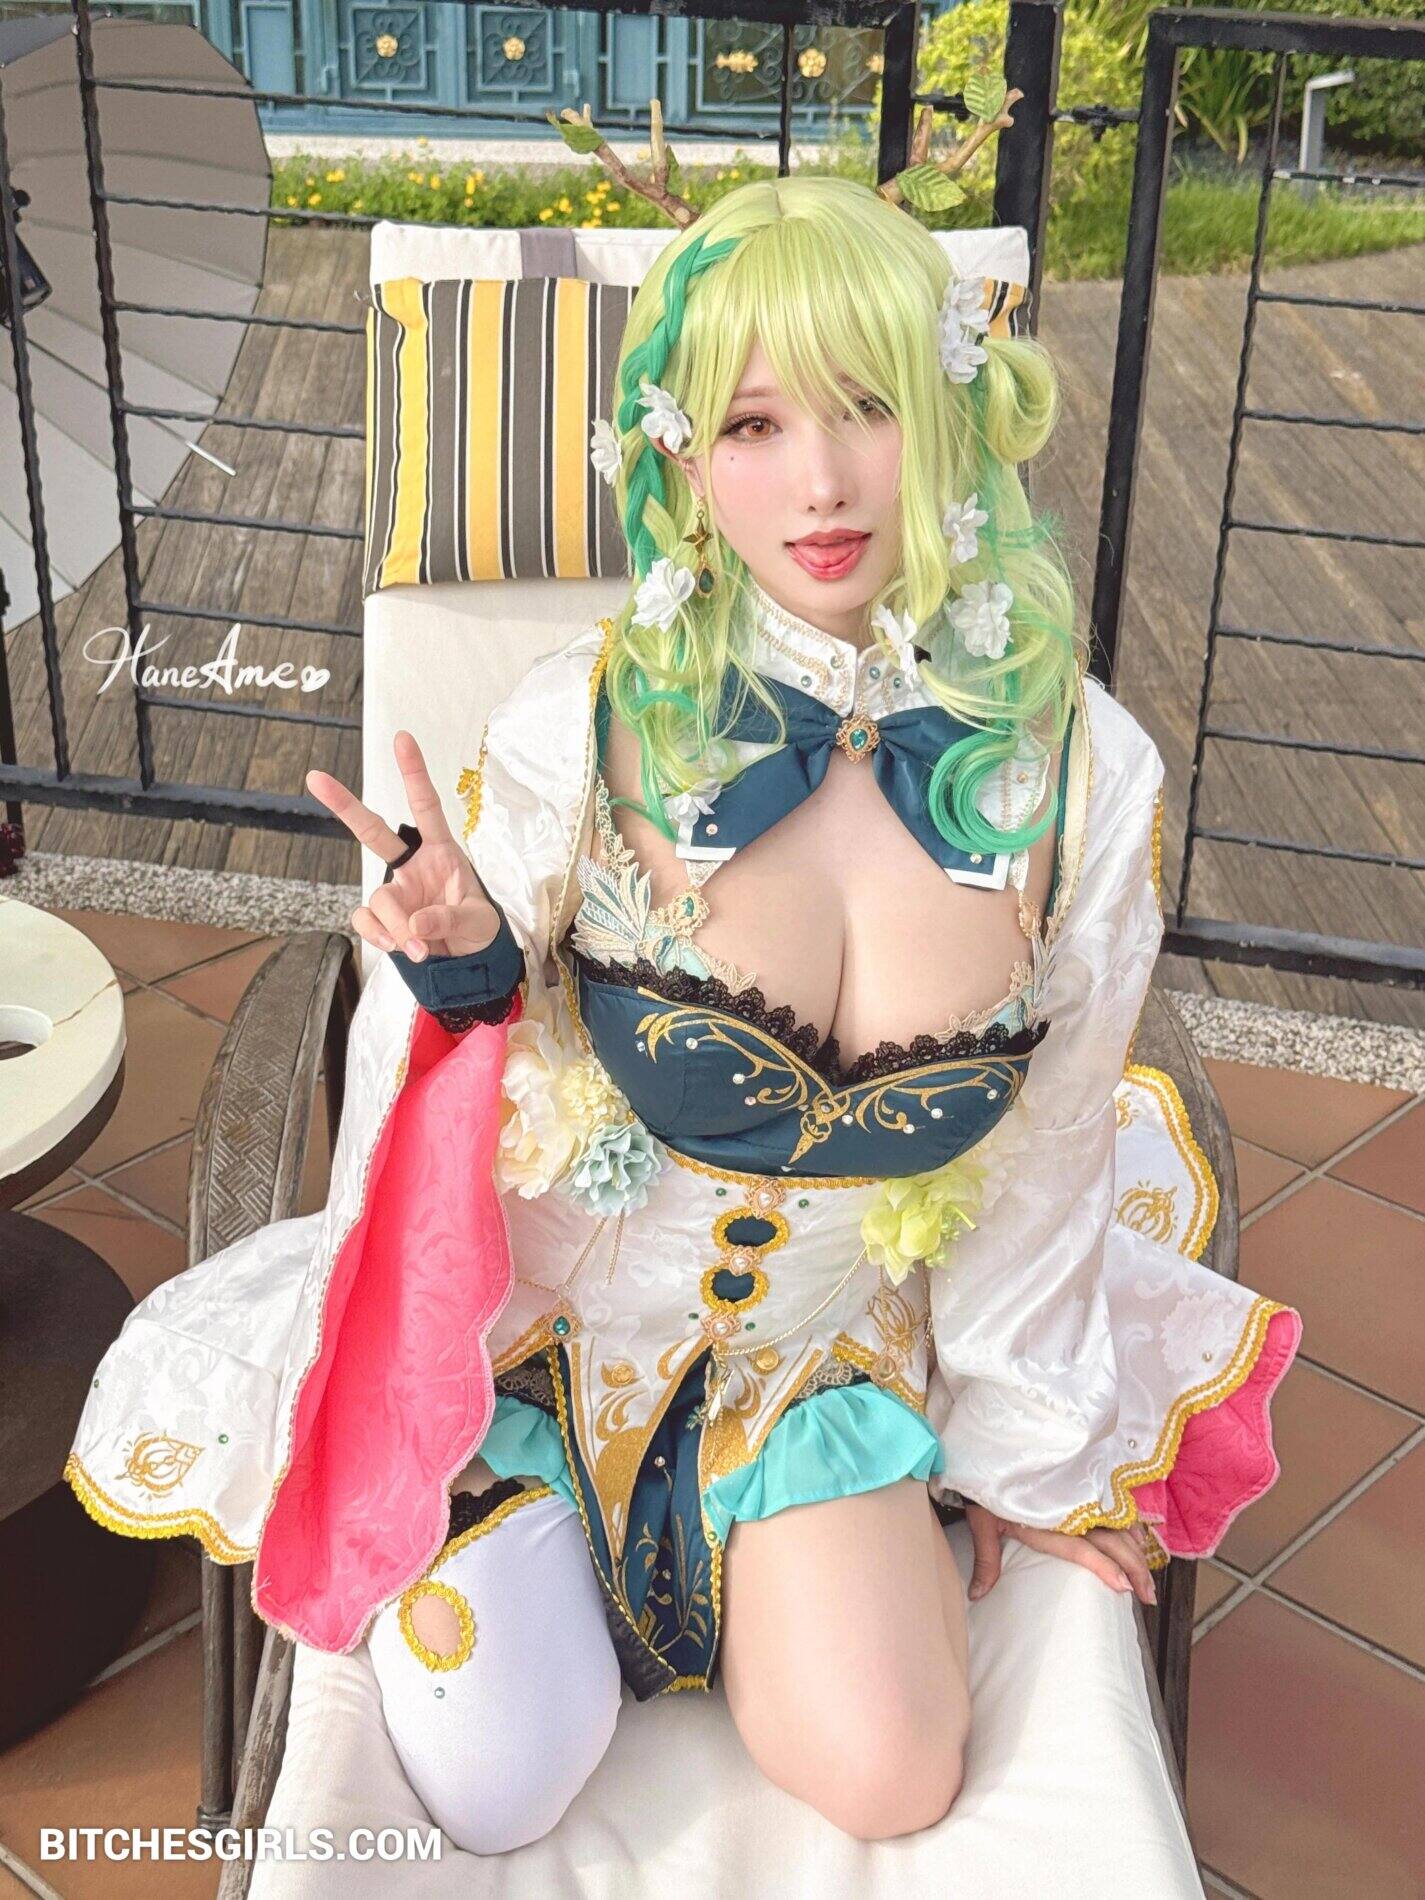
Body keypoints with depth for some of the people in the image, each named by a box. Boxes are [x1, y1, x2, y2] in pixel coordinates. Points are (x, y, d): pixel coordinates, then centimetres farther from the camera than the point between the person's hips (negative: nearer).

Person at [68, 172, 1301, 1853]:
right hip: (551, 1313, -1)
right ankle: (493, 1477, 23)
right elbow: (442, 1079, -6)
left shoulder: (1083, 771, -16)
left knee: (883, 1779, -12)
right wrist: (457, 965, -31)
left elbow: (1040, 1159, -1)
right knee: (497, 1789, -6)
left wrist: (1028, 1448, 10)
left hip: (832, 1337, 2)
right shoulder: (581, 730, -22)